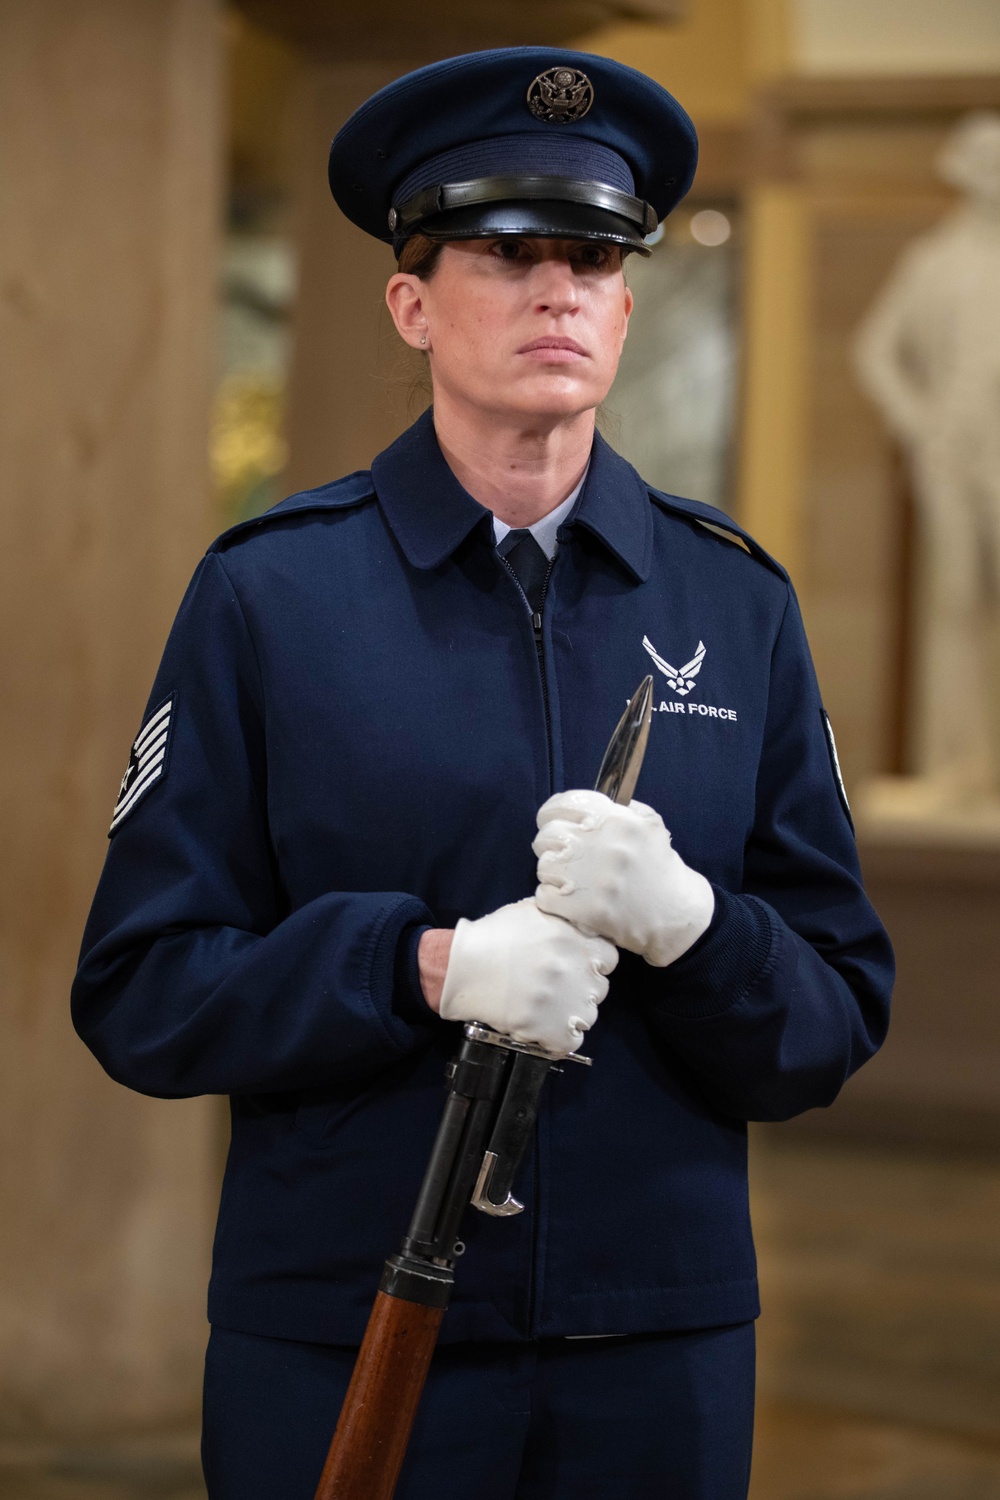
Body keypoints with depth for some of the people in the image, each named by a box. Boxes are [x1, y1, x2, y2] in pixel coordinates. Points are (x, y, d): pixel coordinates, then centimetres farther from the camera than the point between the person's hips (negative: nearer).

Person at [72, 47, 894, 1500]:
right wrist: (432, 964, -19)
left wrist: (685, 924, -18)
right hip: (338, 1358, -2)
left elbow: (835, 1026, 3)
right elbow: (139, 994, -5)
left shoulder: (737, 604, 5)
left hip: (660, 1354, 2)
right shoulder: (265, 592, -2)